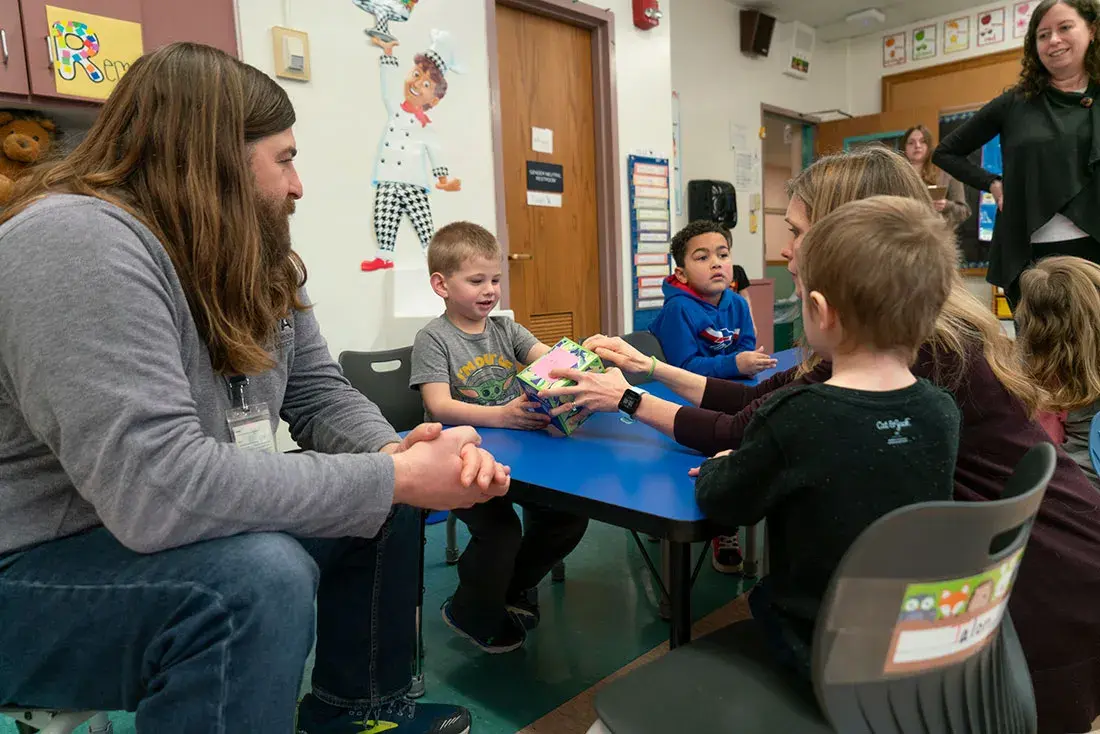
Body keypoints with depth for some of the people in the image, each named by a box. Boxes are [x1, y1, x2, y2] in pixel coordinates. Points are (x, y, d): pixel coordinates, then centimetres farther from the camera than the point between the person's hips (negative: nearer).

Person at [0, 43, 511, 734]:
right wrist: (397, 478, -31)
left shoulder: (257, 261, 2)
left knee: (391, 494, 4)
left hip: (184, 530, 9)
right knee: (262, 575, -35)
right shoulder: (79, 245, -26)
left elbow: (319, 393, 3)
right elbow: (158, 489, -36)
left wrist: (396, 454, -19)